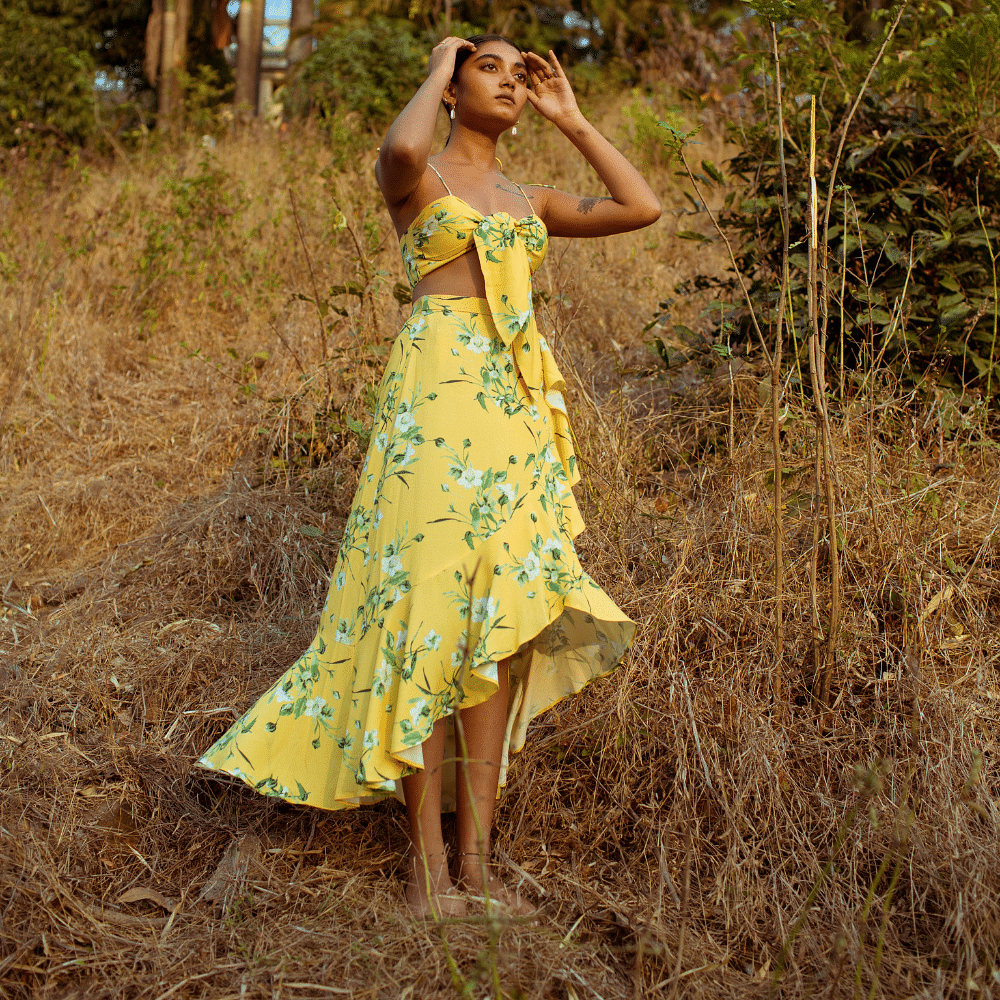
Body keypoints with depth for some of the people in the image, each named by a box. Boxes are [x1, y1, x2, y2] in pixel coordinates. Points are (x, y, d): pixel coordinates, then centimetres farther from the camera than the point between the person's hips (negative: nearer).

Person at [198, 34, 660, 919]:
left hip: (520, 410, 6)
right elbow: (401, 150, -20)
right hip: (438, 396, -6)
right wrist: (437, 70, -1)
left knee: (503, 621, 2)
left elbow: (643, 207, 14)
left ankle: (476, 856, 7)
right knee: (432, 610, -9)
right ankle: (427, 862, -3)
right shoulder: (416, 176, 6)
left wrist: (570, 119, 19)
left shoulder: (528, 200, 22)